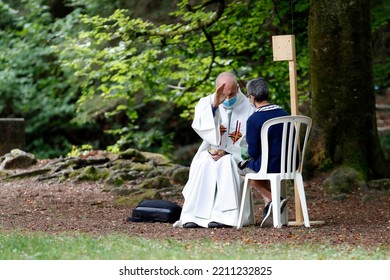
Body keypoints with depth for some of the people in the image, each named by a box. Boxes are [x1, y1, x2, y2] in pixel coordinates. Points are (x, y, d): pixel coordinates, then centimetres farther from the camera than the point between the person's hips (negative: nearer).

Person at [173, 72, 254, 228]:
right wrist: (214, 105, -28)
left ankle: (222, 215, -37)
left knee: (226, 163, -35)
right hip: (211, 152, 2)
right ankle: (193, 215, -35)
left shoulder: (248, 108, -2)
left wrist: (227, 152, -15)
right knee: (204, 163, -32)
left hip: (238, 155, -2)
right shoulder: (206, 103, 4)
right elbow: (199, 126, -15)